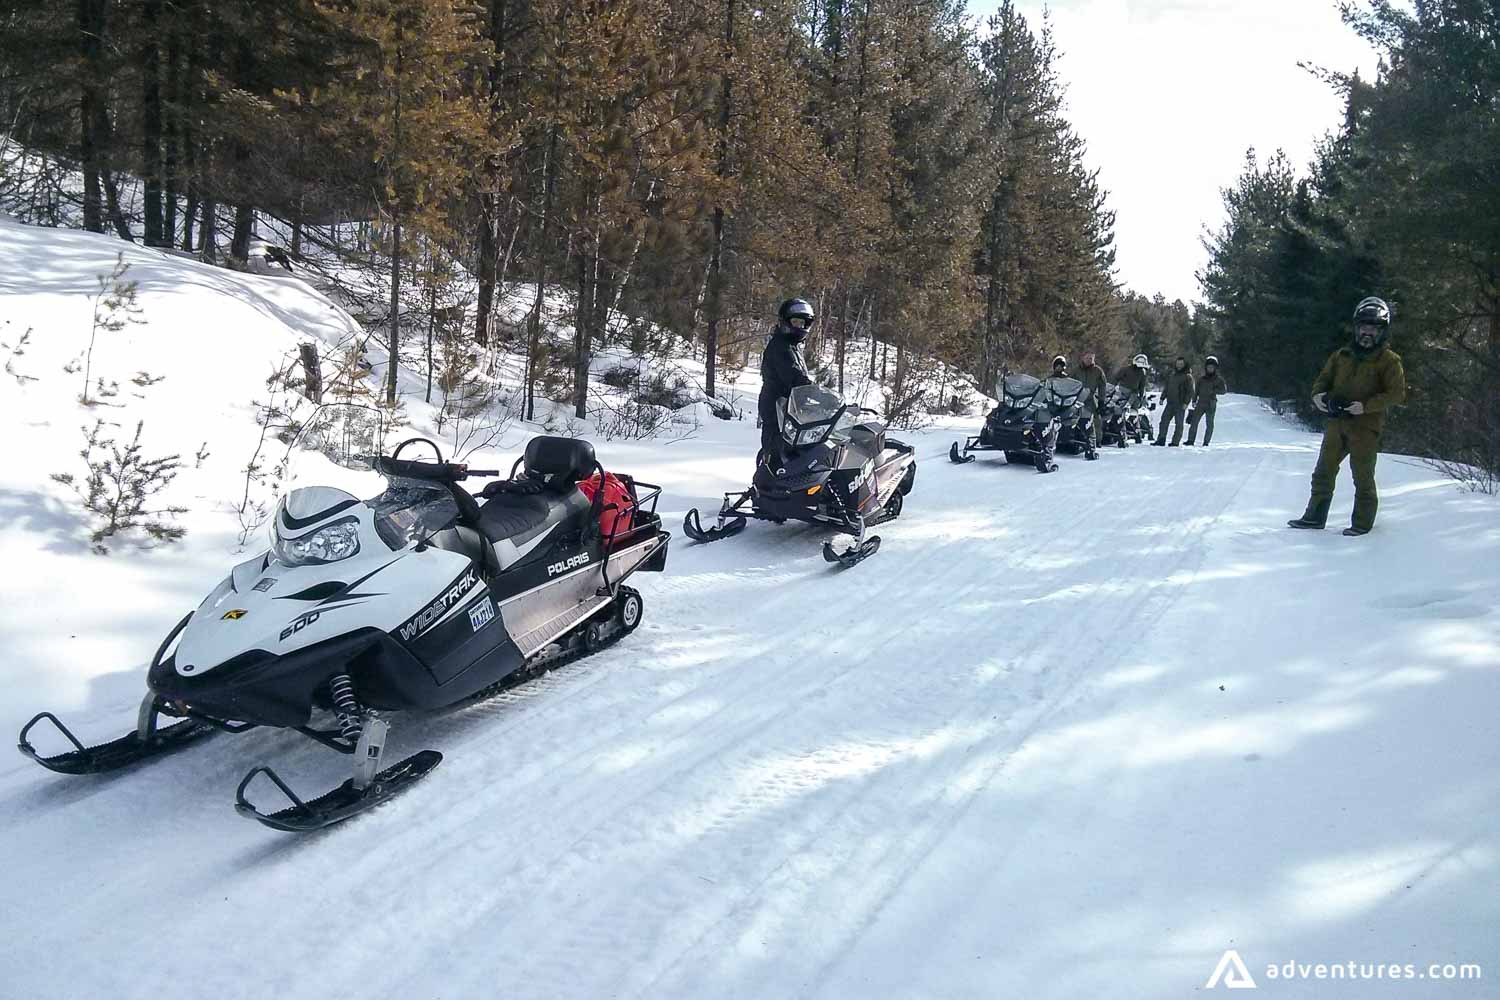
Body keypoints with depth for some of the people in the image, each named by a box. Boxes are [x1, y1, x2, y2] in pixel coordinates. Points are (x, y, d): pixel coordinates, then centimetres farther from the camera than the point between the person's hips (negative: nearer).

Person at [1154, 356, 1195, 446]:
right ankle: (1161, 440, 4)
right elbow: (1166, 387, 21)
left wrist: (1186, 402, -15)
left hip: (1180, 404, -5)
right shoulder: (1171, 373, 13)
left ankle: (1175, 442, 2)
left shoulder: (1187, 376, -4)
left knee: (1178, 423, -1)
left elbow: (1190, 391, -7)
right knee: (1164, 421, 1)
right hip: (1170, 402, 5)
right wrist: (1162, 398, 16)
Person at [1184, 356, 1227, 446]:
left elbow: (1224, 390, -1)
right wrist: (1194, 401, 2)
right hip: (1201, 403, 2)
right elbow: (1196, 391, 12)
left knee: (1209, 424, -2)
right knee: (1194, 421, -4)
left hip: (1211, 405, -2)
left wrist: (1214, 390, -15)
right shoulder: (1202, 379, 10)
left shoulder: (1218, 379, 3)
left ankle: (1206, 442, 5)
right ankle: (1190, 440, 1)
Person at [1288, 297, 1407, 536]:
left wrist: (1366, 406, -22)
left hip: (1365, 427, -5)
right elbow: (1323, 379, 15)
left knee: (1363, 477, 2)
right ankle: (1315, 516, 18)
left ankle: (1362, 523, 13)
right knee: (1323, 471, 9)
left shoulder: (1389, 361, -5)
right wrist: (1318, 395, -8)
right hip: (1337, 423, 5)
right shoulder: (1342, 356, 10)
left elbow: (1397, 394, -10)